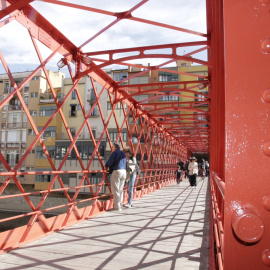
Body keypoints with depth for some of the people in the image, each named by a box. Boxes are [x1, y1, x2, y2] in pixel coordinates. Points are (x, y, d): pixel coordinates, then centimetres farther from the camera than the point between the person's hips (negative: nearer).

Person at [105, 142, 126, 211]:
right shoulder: (123, 154, 19)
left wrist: (106, 165, 10)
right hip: (124, 172, 8)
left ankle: (117, 206, -1)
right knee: (120, 190, 13)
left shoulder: (114, 153, -5)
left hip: (116, 171, -8)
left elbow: (109, 163, -13)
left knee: (115, 190, -2)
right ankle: (120, 205, 17)